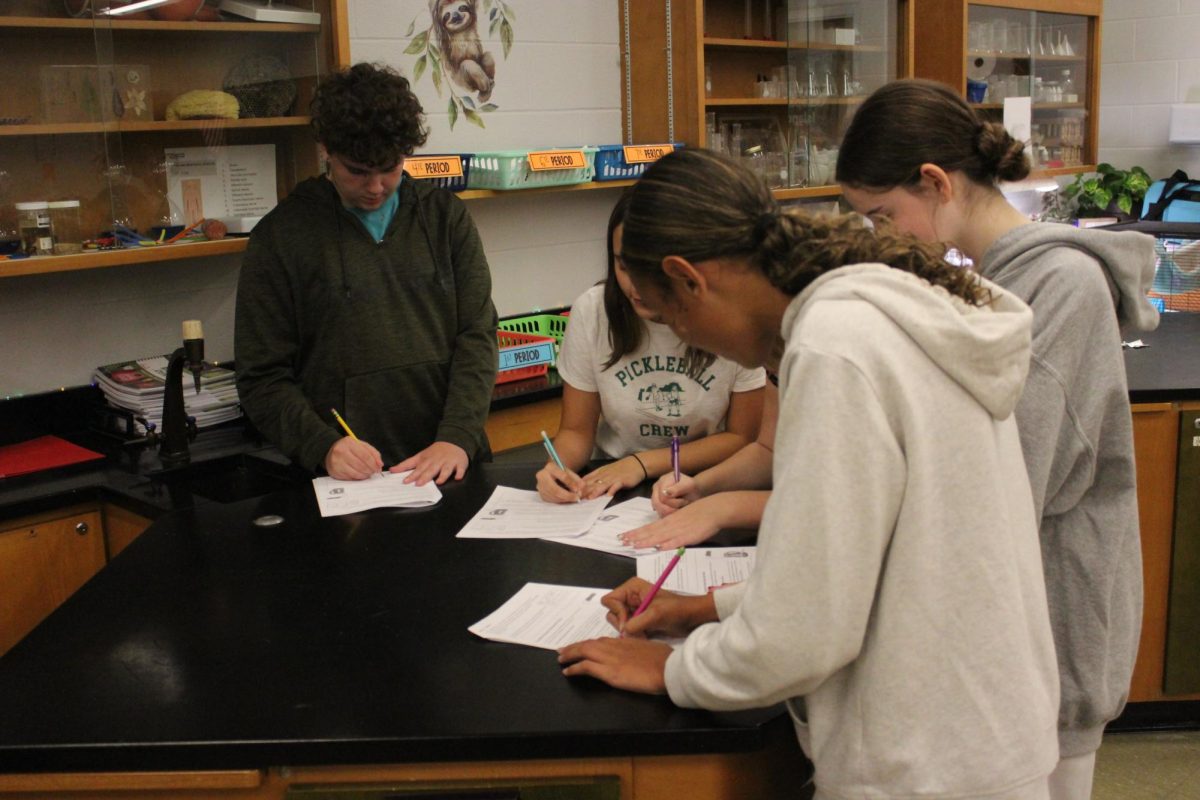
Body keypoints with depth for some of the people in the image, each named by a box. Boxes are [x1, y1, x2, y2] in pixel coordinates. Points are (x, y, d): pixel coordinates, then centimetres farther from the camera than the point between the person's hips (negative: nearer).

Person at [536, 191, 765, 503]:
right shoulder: (591, 311, -9)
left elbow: (743, 437, -6)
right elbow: (577, 430, 0)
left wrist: (643, 463, -15)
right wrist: (558, 466, -22)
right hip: (608, 487, 2)